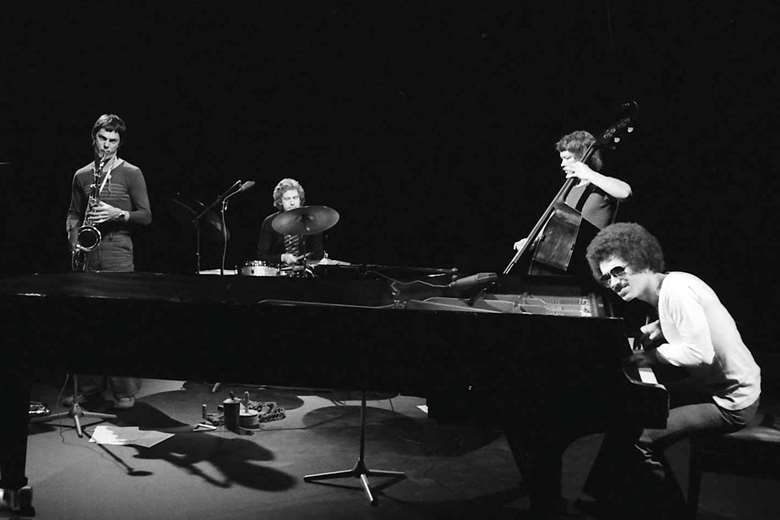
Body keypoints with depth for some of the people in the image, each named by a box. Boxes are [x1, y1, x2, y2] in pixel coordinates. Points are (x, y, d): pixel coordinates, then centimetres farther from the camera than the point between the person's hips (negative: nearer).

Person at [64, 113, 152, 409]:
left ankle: (124, 390, -2)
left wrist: (119, 214, -17)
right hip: (88, 255, 4)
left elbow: (146, 216, 0)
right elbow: (73, 214, 21)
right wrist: (74, 240, 4)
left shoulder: (131, 174, 2)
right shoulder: (81, 176, 15)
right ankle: (88, 384, 17)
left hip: (118, 254, -4)